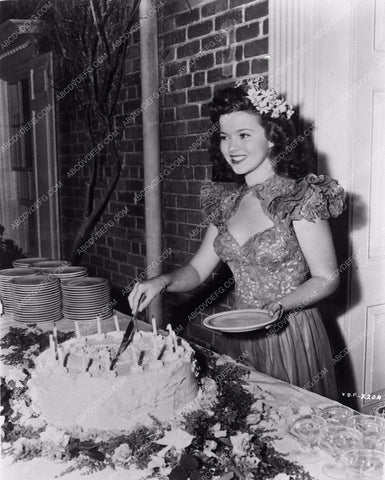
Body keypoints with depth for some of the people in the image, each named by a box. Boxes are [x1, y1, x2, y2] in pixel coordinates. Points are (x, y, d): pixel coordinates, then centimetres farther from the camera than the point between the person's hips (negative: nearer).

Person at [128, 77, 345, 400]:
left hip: (290, 337, -5)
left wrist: (278, 306, -23)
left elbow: (327, 279, -9)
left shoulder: (300, 197, -13)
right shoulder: (227, 203, 4)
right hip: (238, 338, 5)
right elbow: (197, 270, 8)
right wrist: (163, 281, -11)